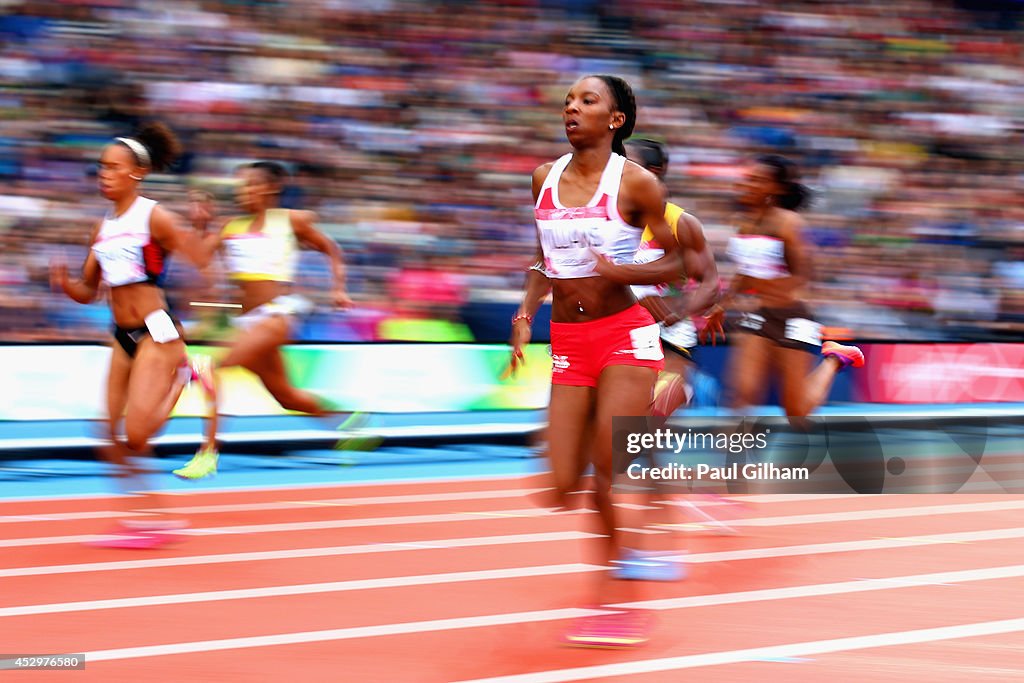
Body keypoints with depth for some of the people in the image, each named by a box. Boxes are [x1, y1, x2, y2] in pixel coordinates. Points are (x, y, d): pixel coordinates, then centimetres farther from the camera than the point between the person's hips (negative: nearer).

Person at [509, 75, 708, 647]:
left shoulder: (635, 183, -8)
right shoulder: (546, 177, 8)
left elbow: (677, 262, -3)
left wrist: (622, 271, -20)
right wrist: (526, 315, 5)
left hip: (626, 335, -5)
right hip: (568, 340, 5)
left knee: (610, 475, -13)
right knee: (563, 486, 0)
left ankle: (625, 604, -3)